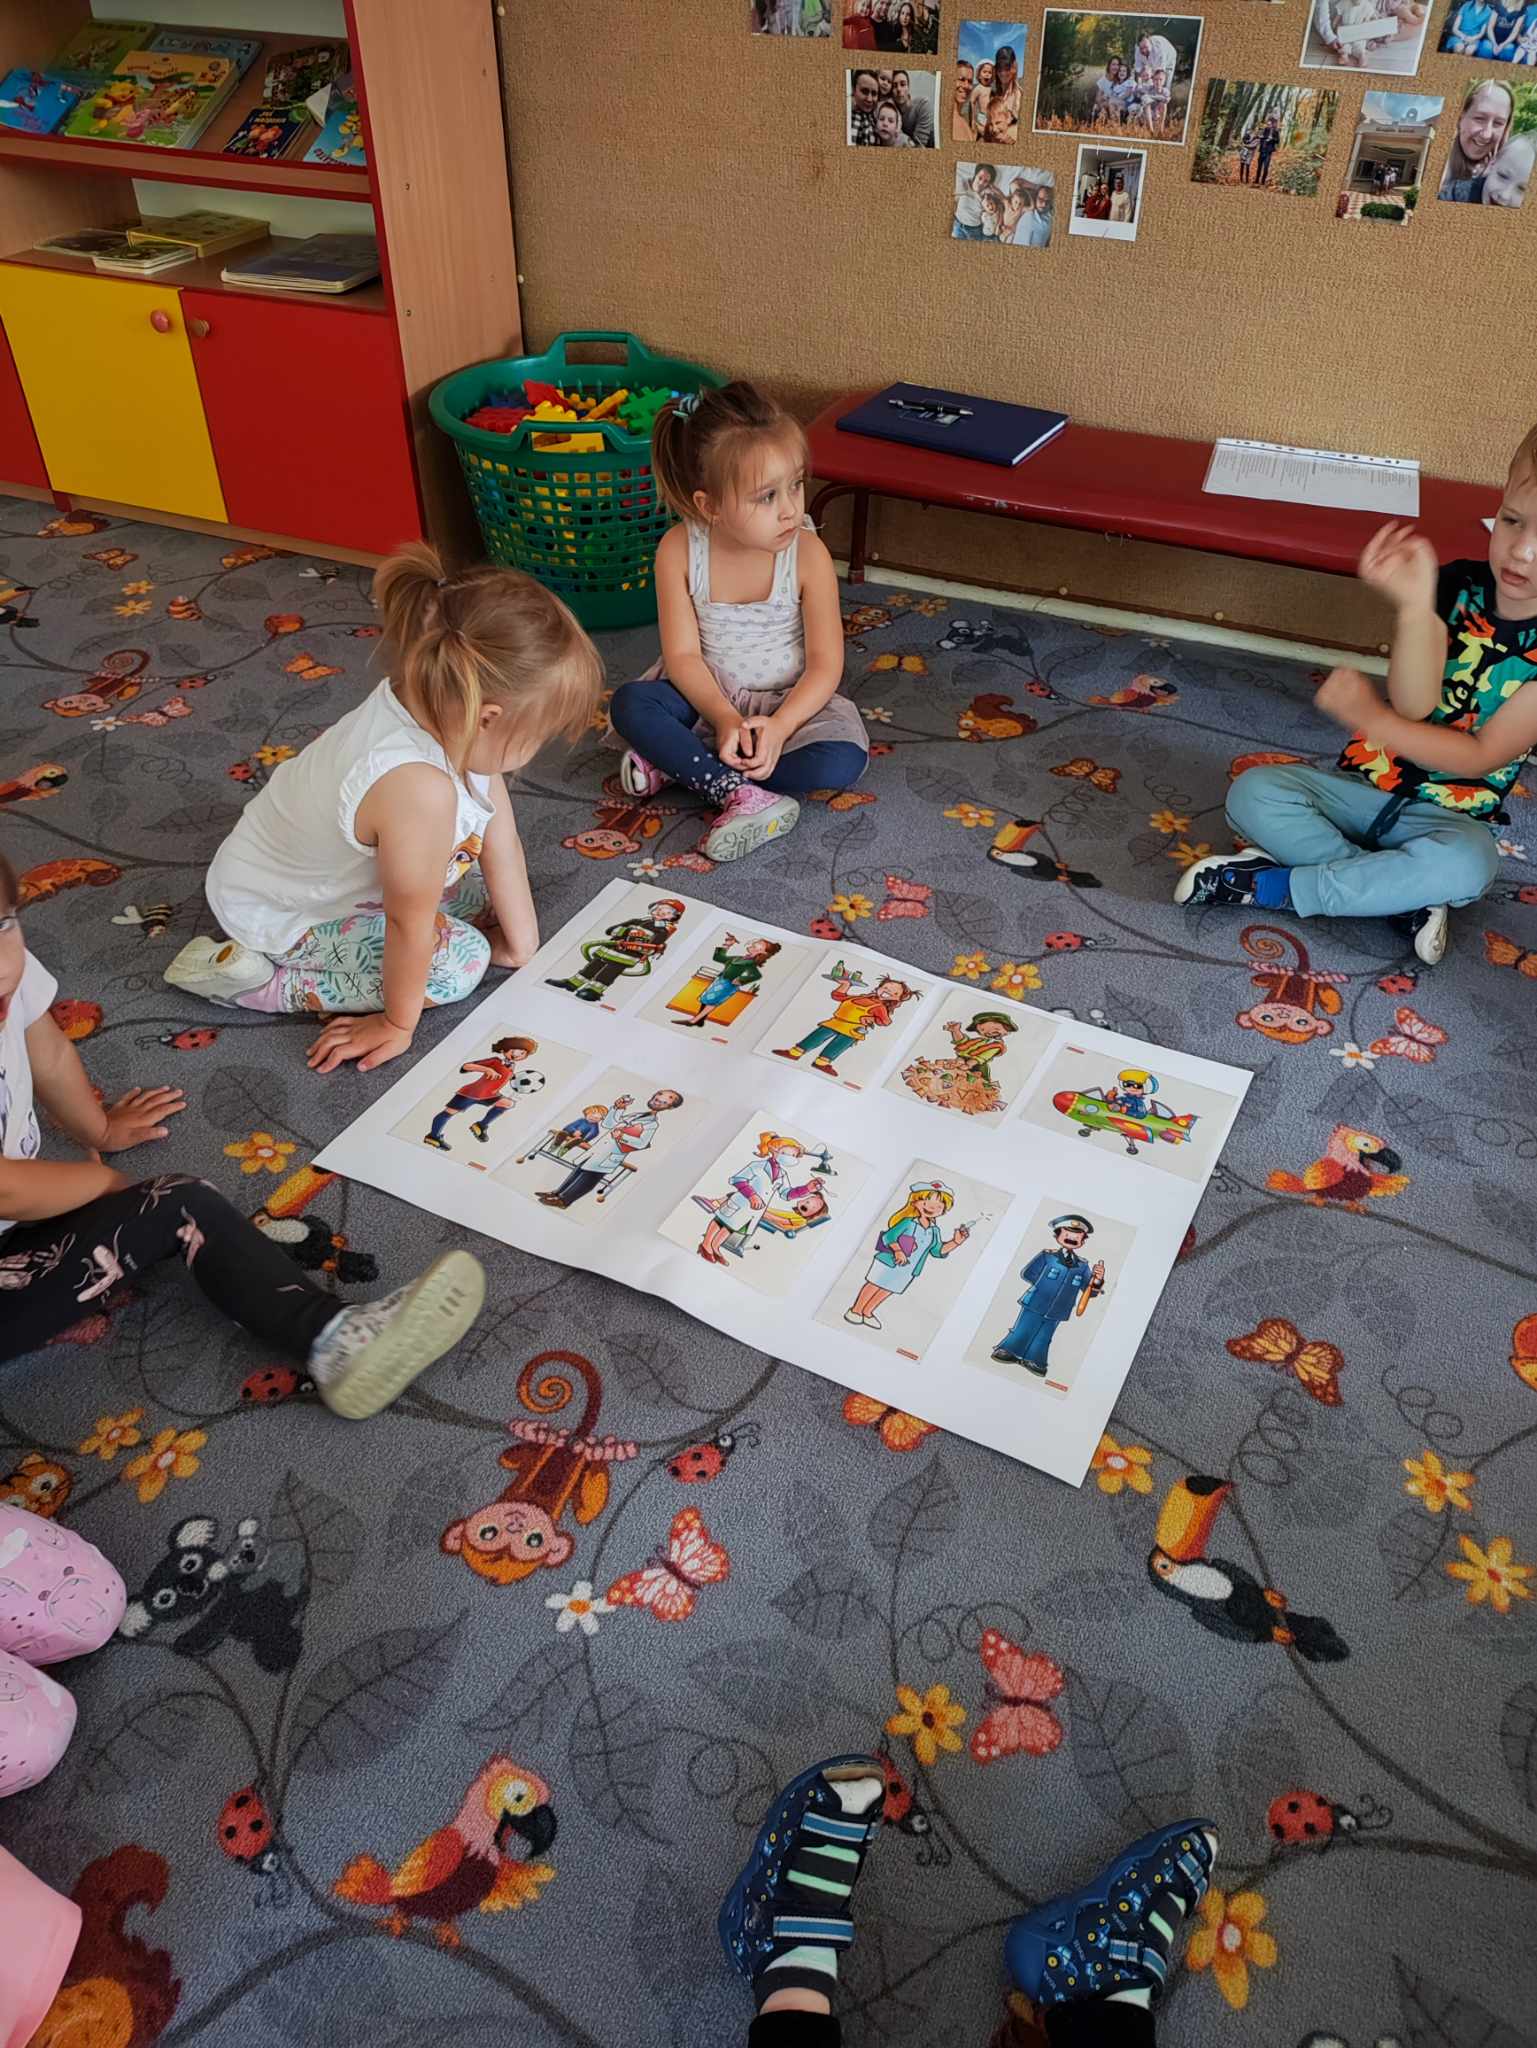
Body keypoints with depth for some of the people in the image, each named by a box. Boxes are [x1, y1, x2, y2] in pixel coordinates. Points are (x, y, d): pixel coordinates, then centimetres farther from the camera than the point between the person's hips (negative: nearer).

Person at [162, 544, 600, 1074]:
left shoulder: (445, 711, -16)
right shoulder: (420, 787, -42)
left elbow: (500, 844, -6)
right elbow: (410, 923, -27)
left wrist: (521, 944, 3)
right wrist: (398, 1024, -13)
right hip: (277, 916, -8)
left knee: (475, 891, 10)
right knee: (459, 961, -15)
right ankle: (258, 982, -8)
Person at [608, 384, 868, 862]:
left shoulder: (808, 554, -19)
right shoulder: (680, 549, -16)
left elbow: (825, 665, -17)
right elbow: (682, 654, -13)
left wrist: (779, 725, -31)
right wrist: (725, 718, -27)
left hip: (790, 700, -1)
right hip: (708, 697, 1)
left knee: (843, 760, -29)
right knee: (628, 705, -25)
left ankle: (679, 762, -22)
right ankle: (742, 795, -31)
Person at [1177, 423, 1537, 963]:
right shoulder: (1457, 586, -6)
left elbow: (1482, 756, -13)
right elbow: (1413, 704, -18)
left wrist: (1371, 718, -18)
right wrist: (1415, 604, -33)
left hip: (1448, 812, -2)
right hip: (1368, 780, 3)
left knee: (1468, 864, -38)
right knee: (1253, 794, -23)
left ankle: (1276, 886, -23)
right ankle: (1409, 893, -20)